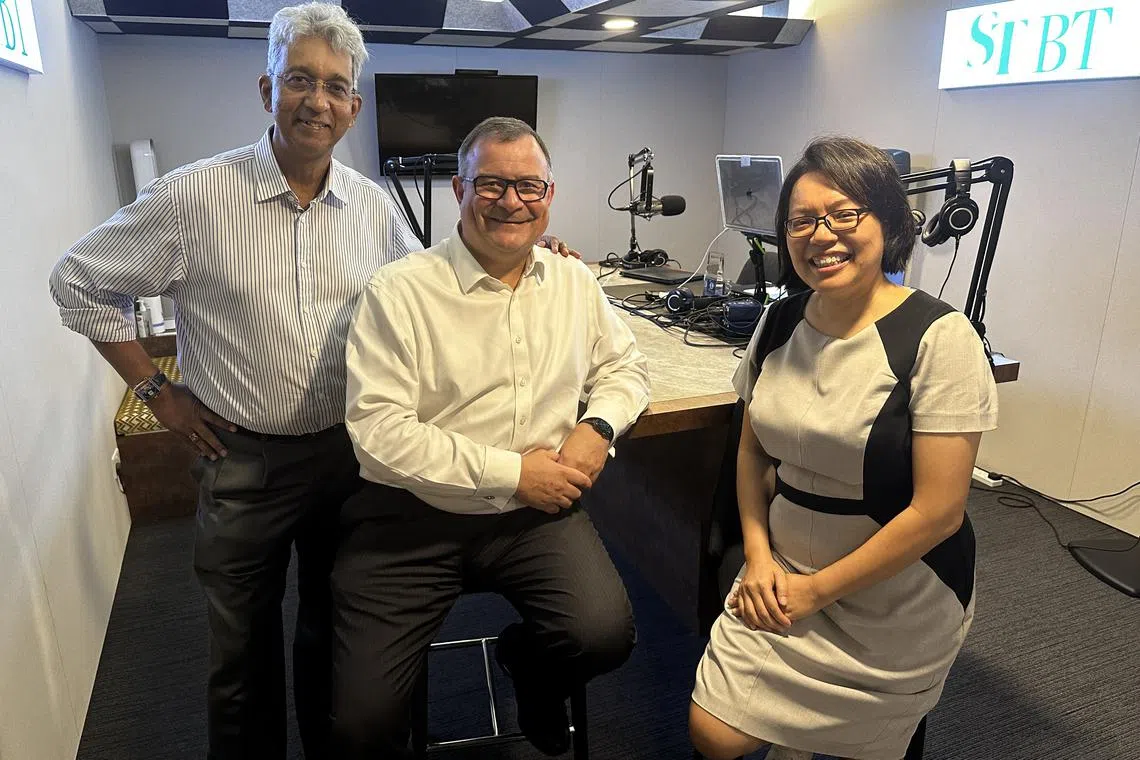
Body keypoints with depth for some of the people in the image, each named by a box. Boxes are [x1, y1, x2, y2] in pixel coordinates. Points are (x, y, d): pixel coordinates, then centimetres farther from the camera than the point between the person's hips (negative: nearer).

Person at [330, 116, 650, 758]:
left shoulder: (576, 284, 7)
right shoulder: (400, 292, -10)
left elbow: (624, 366, 19)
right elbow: (378, 427, -16)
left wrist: (598, 427, -3)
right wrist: (511, 471, -16)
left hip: (536, 512, 3)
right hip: (412, 519, -2)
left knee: (605, 634, -21)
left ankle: (528, 665, 16)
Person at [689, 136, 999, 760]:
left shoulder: (937, 337, -18)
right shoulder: (780, 321, -2)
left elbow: (938, 511, -19)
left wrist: (819, 591, -13)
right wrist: (759, 557, -4)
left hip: (894, 609, -4)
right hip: (781, 580, 5)